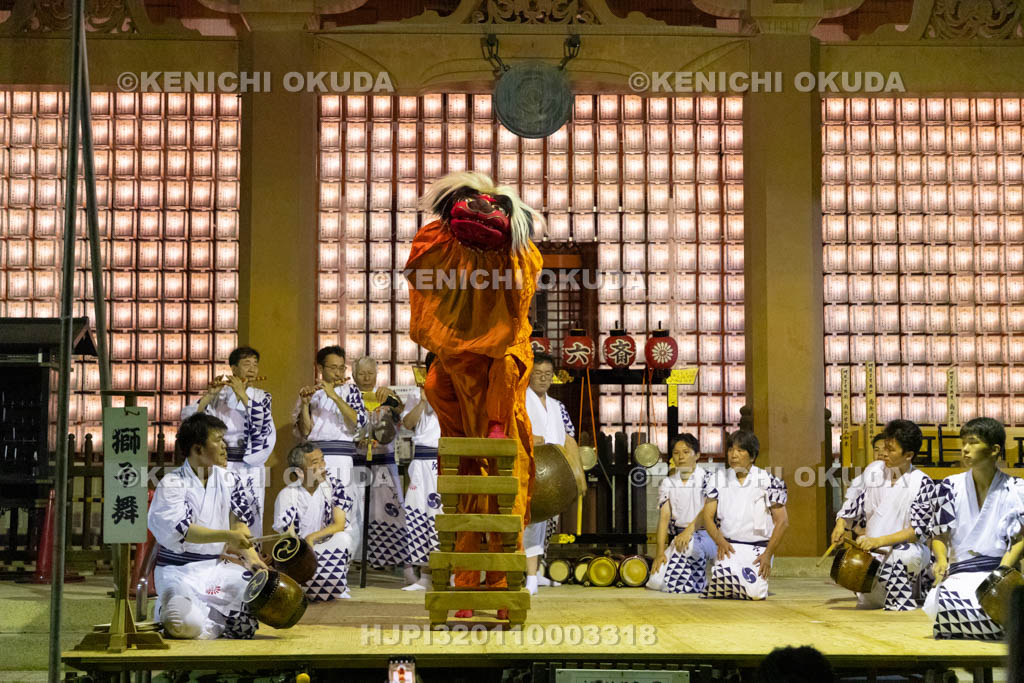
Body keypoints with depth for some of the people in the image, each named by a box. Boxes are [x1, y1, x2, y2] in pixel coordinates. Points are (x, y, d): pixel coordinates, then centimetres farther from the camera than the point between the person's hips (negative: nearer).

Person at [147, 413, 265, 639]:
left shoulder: (229, 480, 8)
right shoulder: (172, 483, -9)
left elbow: (239, 523, 1)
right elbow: (181, 531, -21)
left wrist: (252, 558, -17)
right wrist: (228, 535, -31)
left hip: (218, 567, 5)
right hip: (181, 571, -5)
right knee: (187, 623, -30)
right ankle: (167, 610, 2)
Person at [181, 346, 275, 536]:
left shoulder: (261, 396, 8)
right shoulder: (219, 395, 3)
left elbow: (262, 422, -13)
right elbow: (188, 417, -6)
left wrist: (242, 394, -19)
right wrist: (209, 394, -17)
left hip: (250, 469, 1)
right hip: (222, 465, -1)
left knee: (251, 521, 1)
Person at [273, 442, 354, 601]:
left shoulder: (332, 485, -7)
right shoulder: (287, 496, -18)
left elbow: (340, 524, -9)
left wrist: (312, 537, -23)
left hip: (323, 548, 4)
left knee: (343, 539, -31)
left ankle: (339, 587, -6)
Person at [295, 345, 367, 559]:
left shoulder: (350, 390, 8)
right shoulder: (311, 392, 13)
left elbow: (358, 422, -9)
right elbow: (304, 431, 6)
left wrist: (334, 396, -17)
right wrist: (305, 404, -9)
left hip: (341, 459, -2)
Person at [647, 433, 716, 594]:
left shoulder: (708, 479, -1)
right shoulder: (668, 483, 10)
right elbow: (664, 516, 0)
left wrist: (689, 531, -32)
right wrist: (660, 552, -12)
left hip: (704, 535, -4)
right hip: (676, 536, 4)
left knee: (688, 544, -40)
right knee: (656, 582, -15)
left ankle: (701, 580, -10)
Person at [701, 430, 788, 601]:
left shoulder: (769, 482, 0)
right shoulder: (718, 479, 7)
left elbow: (782, 521, -1)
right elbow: (708, 516, 5)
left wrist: (768, 554, -11)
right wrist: (720, 540, -14)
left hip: (758, 549, -1)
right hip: (728, 547, 1)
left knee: (755, 592, -23)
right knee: (723, 578, -30)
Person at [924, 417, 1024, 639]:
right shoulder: (950, 487, 10)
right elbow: (939, 536, 10)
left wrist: (1004, 567, -16)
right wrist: (942, 560, -12)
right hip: (959, 573, 1)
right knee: (940, 602, -34)